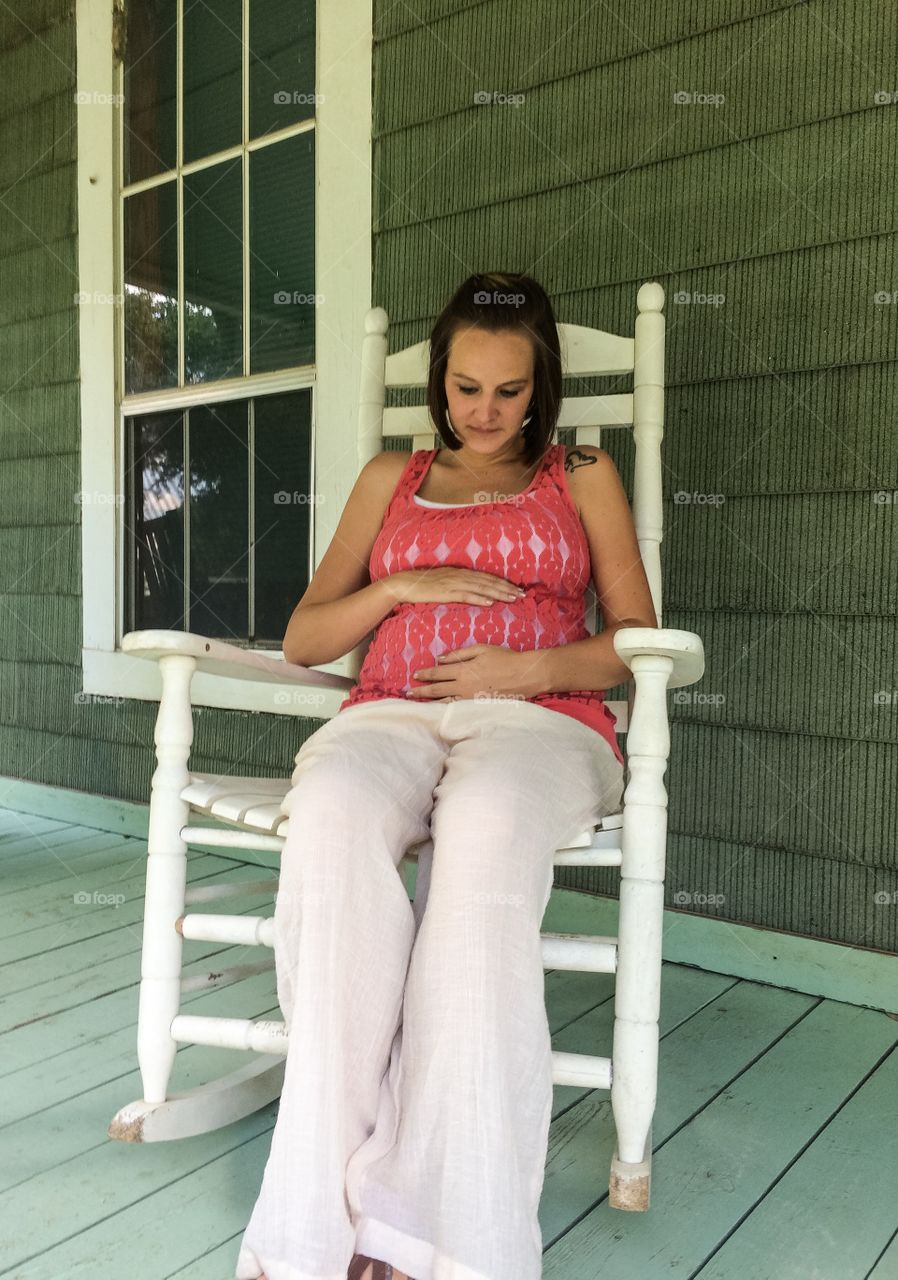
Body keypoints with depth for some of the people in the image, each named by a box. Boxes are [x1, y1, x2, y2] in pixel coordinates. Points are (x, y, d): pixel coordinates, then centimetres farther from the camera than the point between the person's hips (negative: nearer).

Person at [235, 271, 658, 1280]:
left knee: (485, 828, -40)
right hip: (389, 716, 2)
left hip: (539, 720, -1)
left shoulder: (582, 475, 22)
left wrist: (528, 668, -5)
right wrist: (401, 586, 2)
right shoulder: (392, 477, 26)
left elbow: (635, 638, 14)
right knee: (333, 817, -37)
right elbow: (301, 640, 21)